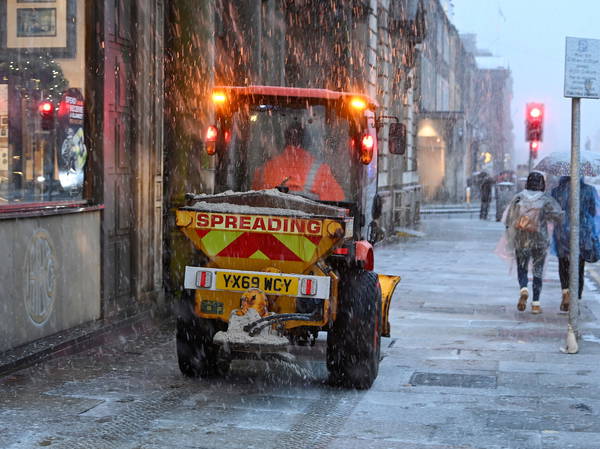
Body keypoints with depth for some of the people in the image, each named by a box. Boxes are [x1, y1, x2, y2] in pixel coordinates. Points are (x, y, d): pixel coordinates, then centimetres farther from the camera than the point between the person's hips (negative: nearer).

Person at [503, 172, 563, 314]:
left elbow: (508, 218, 2)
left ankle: (523, 290, -16)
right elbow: (558, 215, -16)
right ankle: (536, 304, 8)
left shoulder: (518, 197, -1)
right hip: (540, 240, -1)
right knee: (538, 271, 10)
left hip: (520, 240, 1)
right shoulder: (546, 199, -5)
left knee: (522, 268, 13)